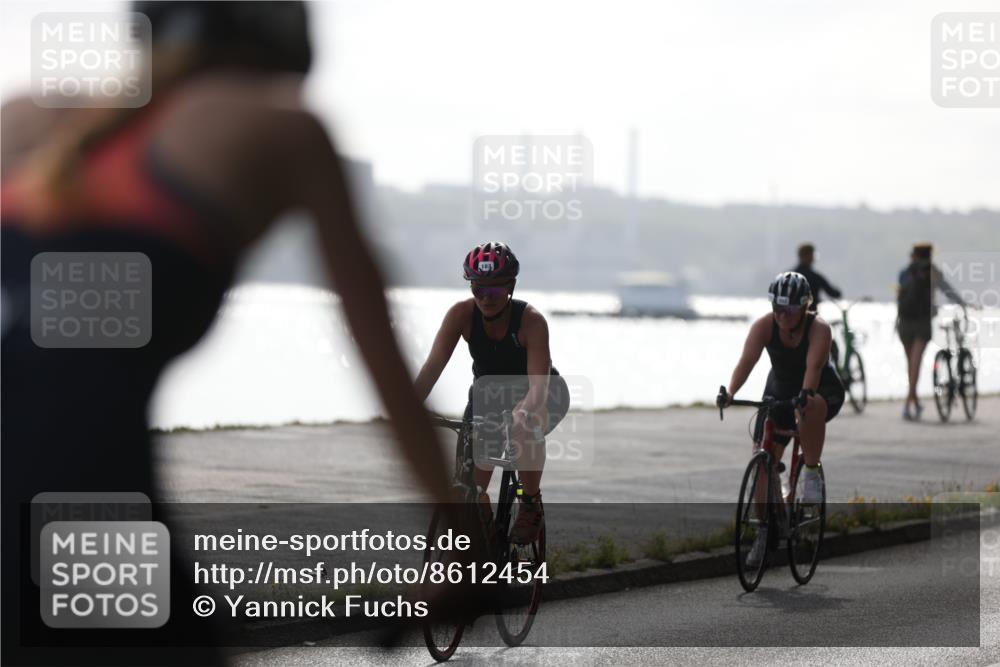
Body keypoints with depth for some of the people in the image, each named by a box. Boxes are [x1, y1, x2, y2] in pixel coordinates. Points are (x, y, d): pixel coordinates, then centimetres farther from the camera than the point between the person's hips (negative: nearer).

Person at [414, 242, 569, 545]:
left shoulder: (531, 321, -31)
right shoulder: (462, 314, -23)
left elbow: (538, 386, -40)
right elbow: (433, 365, -29)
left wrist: (521, 414, -60)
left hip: (543, 395, -3)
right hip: (489, 391, 3)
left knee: (526, 428, -38)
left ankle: (531, 504, -15)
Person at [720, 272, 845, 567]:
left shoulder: (818, 328, -25)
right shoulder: (764, 326, -18)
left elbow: (814, 366, -39)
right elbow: (747, 360, -31)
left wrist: (805, 394, -58)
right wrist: (730, 392, -48)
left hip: (822, 391, -3)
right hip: (780, 390, 3)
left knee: (810, 409, -40)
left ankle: (812, 472, -19)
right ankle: (765, 531, 4)